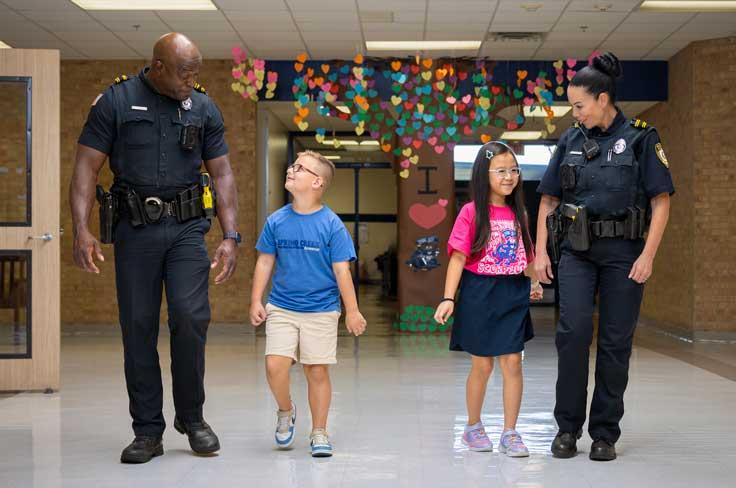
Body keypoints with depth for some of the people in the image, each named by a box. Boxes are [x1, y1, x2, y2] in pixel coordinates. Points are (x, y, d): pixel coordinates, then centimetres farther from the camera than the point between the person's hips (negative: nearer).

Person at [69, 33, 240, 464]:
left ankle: (192, 416, 7)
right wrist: (81, 230, -13)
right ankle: (148, 432, 11)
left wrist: (231, 236, 0)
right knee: (138, 327, 2)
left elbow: (222, 174, 9)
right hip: (135, 229, -1)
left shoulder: (204, 109, 7)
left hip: (187, 227, 1)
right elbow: (87, 167, -3)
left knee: (191, 316, -13)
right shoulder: (116, 101, -1)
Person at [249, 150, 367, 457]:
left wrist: (352, 311, -5)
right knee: (275, 365, -11)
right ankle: (285, 411, 19)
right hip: (281, 308, 2)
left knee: (317, 371, 3)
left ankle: (319, 433, 19)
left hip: (321, 311, -2)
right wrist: (256, 301, 5)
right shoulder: (276, 221, 1)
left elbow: (341, 270, -5)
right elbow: (265, 262, 9)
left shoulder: (331, 224, -7)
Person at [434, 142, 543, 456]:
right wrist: (448, 298, -16)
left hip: (513, 293, 4)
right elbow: (458, 257, -10)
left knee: (512, 362, 0)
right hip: (480, 292, -3)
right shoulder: (471, 212, -6)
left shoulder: (518, 213, 8)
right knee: (482, 365, 6)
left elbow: (523, 256, 15)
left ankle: (510, 433, 8)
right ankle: (473, 427, 25)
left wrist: (532, 283, 0)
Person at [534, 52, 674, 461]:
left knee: (616, 341, 1)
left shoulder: (641, 138, -2)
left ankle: (605, 433, 12)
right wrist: (541, 252, 5)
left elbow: (661, 201, -4)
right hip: (578, 249, 2)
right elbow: (548, 201, 13)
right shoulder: (571, 141, 9)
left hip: (623, 251, -2)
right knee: (573, 330, -11)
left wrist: (648, 255, -12)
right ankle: (568, 427, 0)